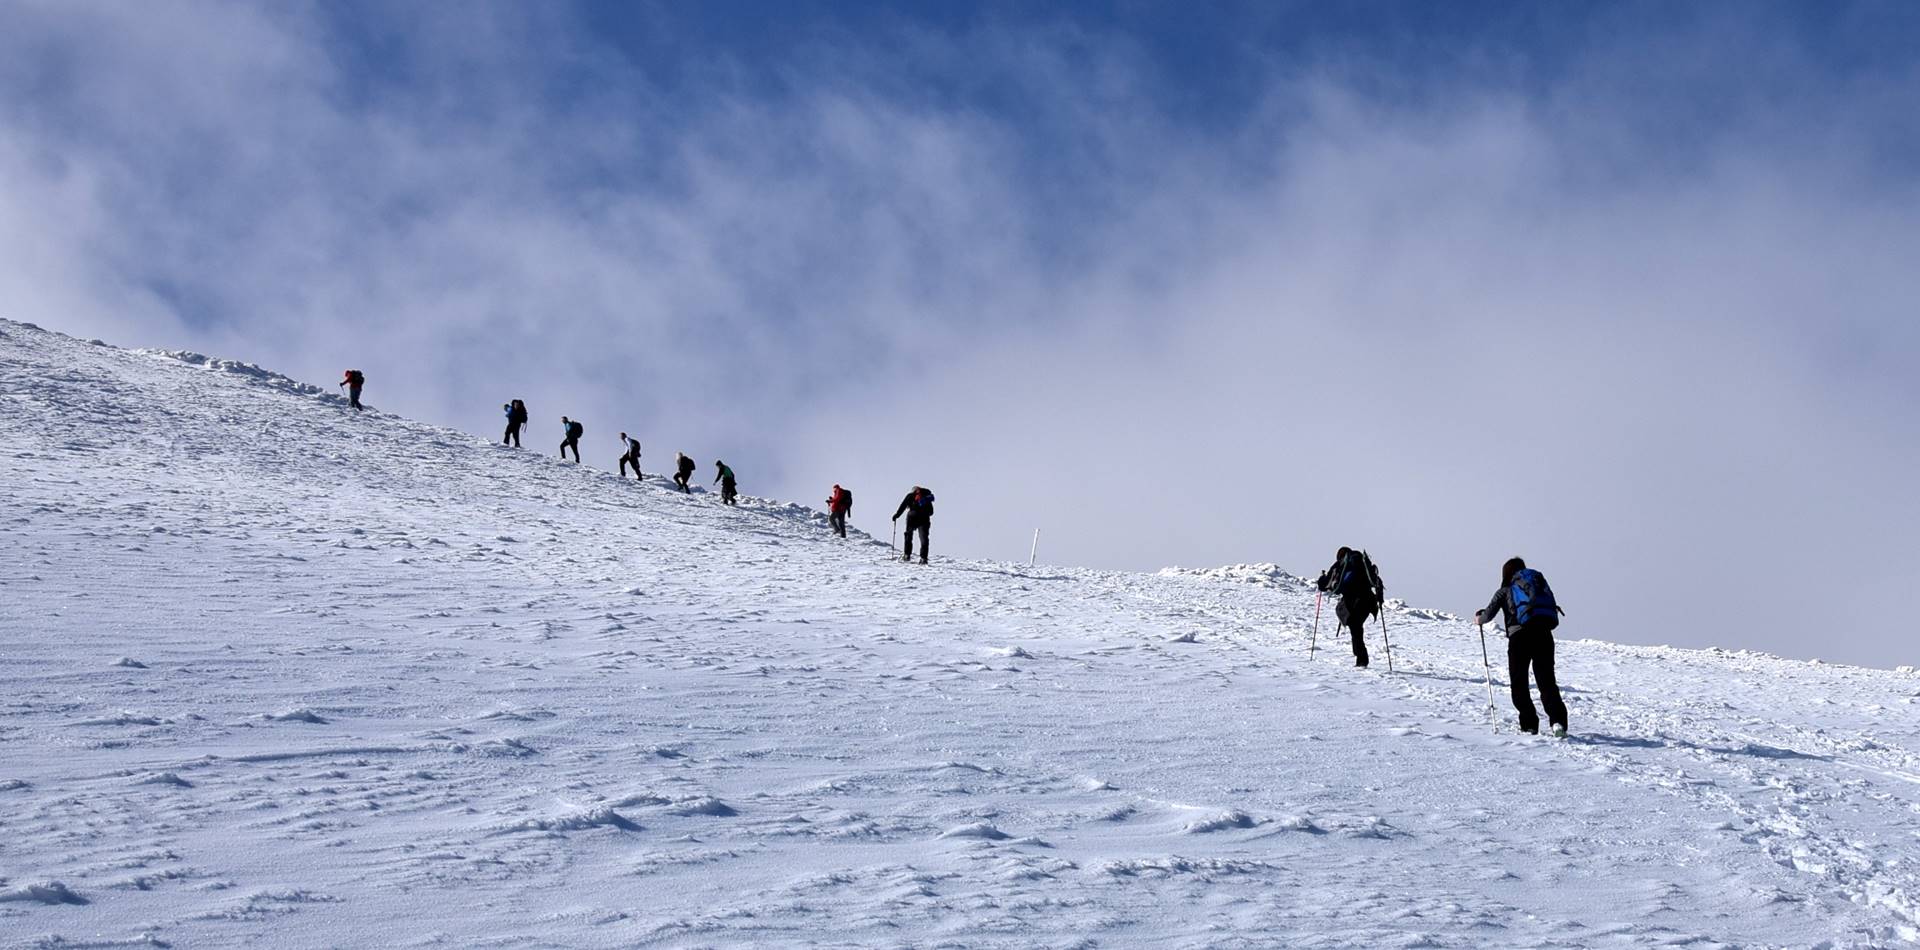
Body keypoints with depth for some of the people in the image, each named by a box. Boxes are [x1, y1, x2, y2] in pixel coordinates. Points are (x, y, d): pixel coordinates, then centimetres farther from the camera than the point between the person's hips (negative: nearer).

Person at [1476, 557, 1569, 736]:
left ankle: (1529, 724, 0)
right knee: (1547, 681, 6)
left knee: (1519, 683, 9)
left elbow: (1489, 614, 8)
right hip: (1544, 633, 3)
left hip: (1520, 635, -3)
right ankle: (1558, 720, -13)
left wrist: (1479, 618, 28)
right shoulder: (1539, 580, 21)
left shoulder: (1505, 591, 13)